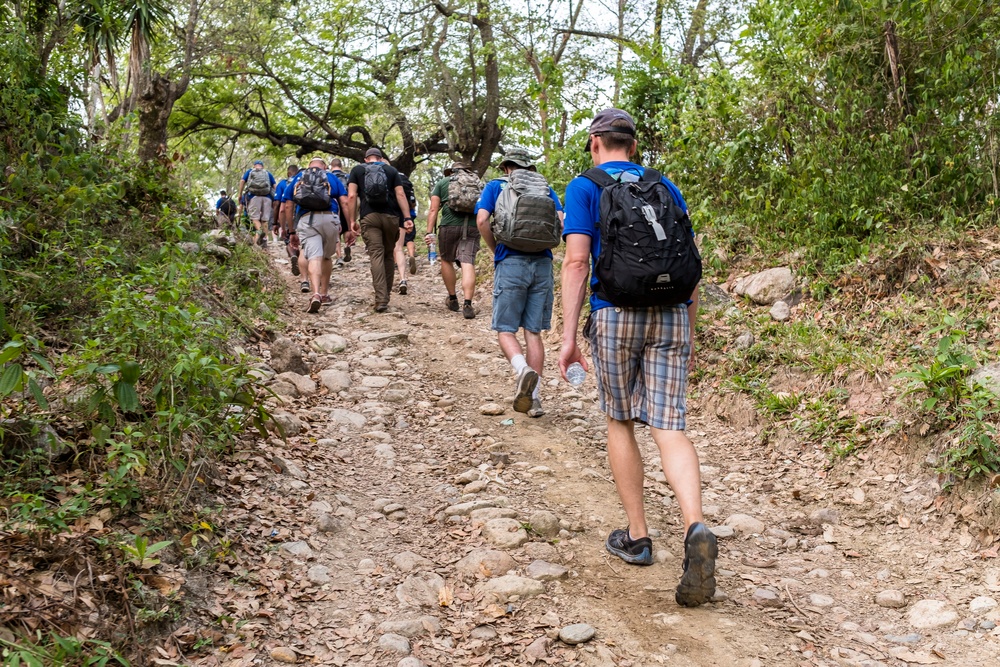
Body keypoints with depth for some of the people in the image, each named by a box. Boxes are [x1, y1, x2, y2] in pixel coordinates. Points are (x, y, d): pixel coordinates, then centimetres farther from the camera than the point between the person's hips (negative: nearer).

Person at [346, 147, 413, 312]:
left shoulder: (357, 170, 15)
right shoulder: (391, 170, 17)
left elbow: (352, 196, 3)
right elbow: (400, 194, 4)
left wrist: (352, 222, 3)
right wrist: (407, 217, -3)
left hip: (369, 217, -1)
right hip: (391, 217, 1)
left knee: (376, 255, -8)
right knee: (388, 255, 13)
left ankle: (381, 300, -19)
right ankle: (385, 297, 18)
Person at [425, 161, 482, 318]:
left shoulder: (442, 183, 13)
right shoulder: (478, 183, 20)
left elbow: (433, 209, 3)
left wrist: (429, 232, 1)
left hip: (449, 226, -1)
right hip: (472, 227, 1)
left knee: (446, 260, 18)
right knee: (468, 264, -6)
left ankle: (452, 299, 26)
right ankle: (467, 305, -17)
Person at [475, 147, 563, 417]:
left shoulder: (496, 186, 8)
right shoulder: (545, 188, 15)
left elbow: (482, 220, -7)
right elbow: (561, 222, 2)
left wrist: (495, 249, 6)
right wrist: (546, 245, 16)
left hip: (510, 263, -3)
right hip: (542, 263, 3)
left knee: (505, 330, 3)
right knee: (533, 332, 8)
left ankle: (523, 370, -27)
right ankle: (534, 398, 6)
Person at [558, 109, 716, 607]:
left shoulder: (585, 188, 4)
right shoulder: (665, 187, 16)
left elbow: (576, 261, -8)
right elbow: (692, 262, 14)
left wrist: (568, 336, -8)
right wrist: (689, 332, 21)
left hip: (616, 315, -3)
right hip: (672, 315, 3)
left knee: (620, 421, 15)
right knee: (668, 428, -1)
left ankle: (636, 536, 20)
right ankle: (696, 529, -24)